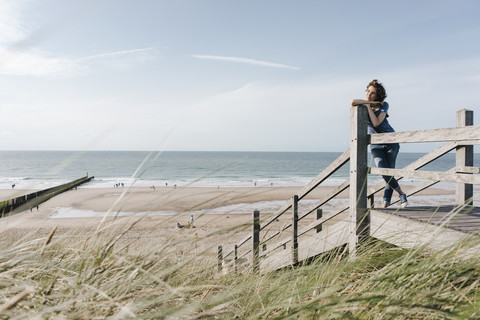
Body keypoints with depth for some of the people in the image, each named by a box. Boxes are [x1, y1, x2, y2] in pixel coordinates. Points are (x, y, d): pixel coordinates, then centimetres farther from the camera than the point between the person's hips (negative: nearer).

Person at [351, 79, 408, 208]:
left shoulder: (384, 105, -2)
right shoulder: (363, 105, 1)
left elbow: (376, 123, -19)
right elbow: (353, 102, -26)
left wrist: (369, 106, -15)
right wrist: (369, 102, -17)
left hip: (390, 141, 0)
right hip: (375, 145, 1)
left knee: (389, 173, -2)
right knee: (385, 174, -13)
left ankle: (386, 203, 14)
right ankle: (401, 194, 11)